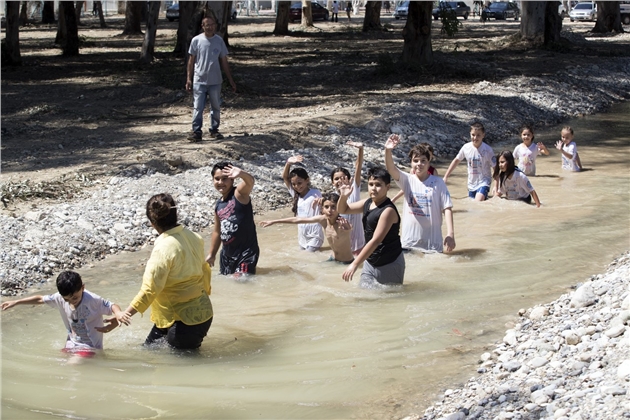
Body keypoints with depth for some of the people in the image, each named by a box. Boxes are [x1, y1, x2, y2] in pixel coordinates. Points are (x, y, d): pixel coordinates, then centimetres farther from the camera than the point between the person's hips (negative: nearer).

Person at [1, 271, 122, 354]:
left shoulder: (94, 300, -23)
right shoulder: (60, 298, -7)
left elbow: (112, 306, -21)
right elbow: (40, 299, 6)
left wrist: (118, 316, -45)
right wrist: (15, 302, 10)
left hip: (90, 346, -7)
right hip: (71, 344, 7)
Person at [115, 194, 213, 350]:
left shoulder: (164, 248, -23)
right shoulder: (193, 237, 0)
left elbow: (150, 289, -27)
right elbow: (205, 271, 14)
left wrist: (126, 313, -24)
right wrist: (204, 293, 31)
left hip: (184, 319, -8)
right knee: (150, 346, 20)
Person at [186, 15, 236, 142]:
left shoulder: (219, 41, 3)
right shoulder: (196, 40, -2)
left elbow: (224, 61, 9)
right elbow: (191, 60, 3)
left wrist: (230, 80, 8)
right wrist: (188, 78, -3)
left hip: (215, 81, 2)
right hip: (199, 80, -2)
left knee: (216, 107, 10)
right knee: (198, 107, -5)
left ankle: (214, 130, 22)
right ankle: (196, 132, -3)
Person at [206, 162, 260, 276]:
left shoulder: (239, 193, -12)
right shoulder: (218, 205, 8)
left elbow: (250, 181, -36)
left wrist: (241, 174, -58)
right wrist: (211, 254, 24)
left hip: (246, 252, -8)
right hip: (227, 254, 8)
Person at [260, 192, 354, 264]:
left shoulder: (342, 223, -28)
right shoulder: (323, 220, -11)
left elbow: (351, 229, -53)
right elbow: (297, 220, -4)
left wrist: (346, 228, -77)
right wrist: (274, 222, 1)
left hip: (346, 263, -6)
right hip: (333, 259, 6)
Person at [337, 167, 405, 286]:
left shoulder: (388, 210, -22)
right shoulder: (367, 203, 3)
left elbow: (376, 240, -27)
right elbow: (344, 210, 17)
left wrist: (355, 264, -30)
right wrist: (344, 196, -8)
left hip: (389, 264, -8)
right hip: (370, 261, 8)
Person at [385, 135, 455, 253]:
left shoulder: (438, 183, -3)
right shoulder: (407, 180, 0)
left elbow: (447, 208, -5)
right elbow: (391, 168, -18)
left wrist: (450, 233, -15)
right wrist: (388, 150, -38)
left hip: (432, 242, -1)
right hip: (409, 241, 1)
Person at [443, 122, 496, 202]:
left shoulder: (487, 150, -15)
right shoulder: (466, 147, -5)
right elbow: (456, 160, 10)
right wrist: (446, 176, 11)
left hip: (483, 182, -5)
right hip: (471, 184, 5)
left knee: (478, 203, -27)